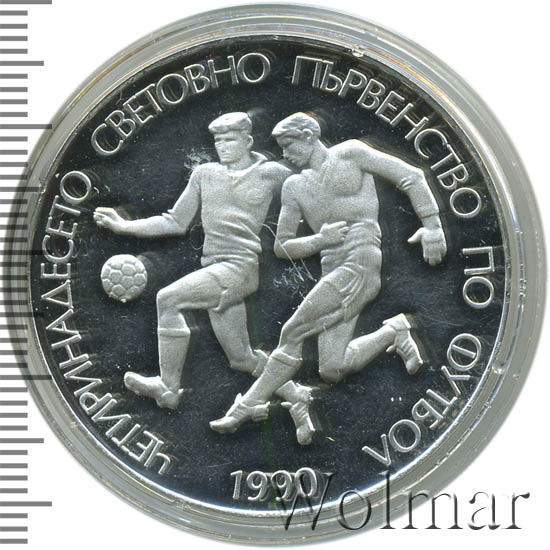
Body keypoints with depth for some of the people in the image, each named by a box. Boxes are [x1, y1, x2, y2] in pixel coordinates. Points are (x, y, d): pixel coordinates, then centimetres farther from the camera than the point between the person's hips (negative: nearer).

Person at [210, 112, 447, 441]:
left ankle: (246, 407, -4)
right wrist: (321, 240, 0)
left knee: (293, 331, -14)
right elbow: (282, 247, 20)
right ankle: (394, 332, 10)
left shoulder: (349, 154, 7)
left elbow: (411, 176, 5)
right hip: (333, 272, 7)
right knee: (333, 371, -9)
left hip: (361, 264, -7)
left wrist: (432, 226, -4)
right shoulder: (294, 186, 22)